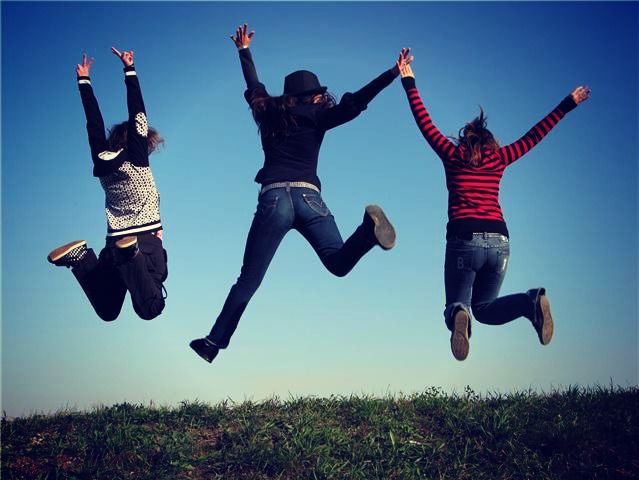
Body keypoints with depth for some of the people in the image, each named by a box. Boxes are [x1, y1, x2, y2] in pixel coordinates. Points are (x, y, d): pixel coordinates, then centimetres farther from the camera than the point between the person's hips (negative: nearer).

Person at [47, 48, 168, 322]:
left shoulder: (101, 161, 8)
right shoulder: (137, 159, -5)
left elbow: (94, 122, 14)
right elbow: (138, 116, -6)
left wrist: (84, 81, 20)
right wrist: (129, 70, -3)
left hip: (114, 241, 5)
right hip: (147, 240, -5)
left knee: (107, 312, 13)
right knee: (150, 310, -14)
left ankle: (80, 258, -9)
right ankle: (130, 256, -36)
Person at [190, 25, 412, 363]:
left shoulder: (268, 113, 21)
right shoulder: (315, 116, 12)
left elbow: (254, 87, 39)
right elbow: (355, 103, 2)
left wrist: (244, 51, 55)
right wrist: (394, 73, 3)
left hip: (273, 198, 2)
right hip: (308, 198, -1)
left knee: (248, 281, 4)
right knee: (339, 263, -7)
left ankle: (214, 342, 0)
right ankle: (368, 230, -36)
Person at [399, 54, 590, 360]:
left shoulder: (452, 155, 12)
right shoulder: (499, 158, 16)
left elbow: (425, 123, 17)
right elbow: (534, 136, 24)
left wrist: (409, 83, 23)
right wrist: (567, 105, 32)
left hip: (464, 240, -3)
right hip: (499, 240, 3)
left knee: (456, 305, 5)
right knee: (484, 308, 16)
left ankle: (459, 314, -34)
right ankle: (531, 302, -14)